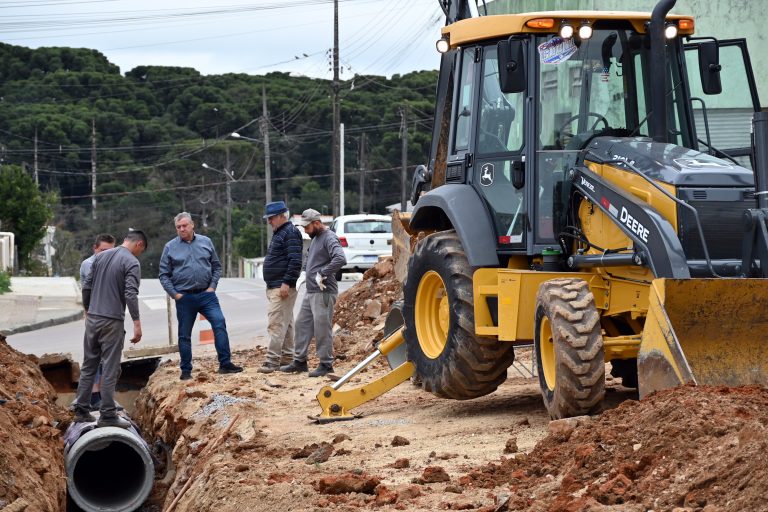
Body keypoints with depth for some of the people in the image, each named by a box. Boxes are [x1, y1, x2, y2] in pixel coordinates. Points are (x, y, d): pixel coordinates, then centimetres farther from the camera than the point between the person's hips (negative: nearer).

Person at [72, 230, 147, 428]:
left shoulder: (101, 256, 10)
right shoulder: (132, 262, -10)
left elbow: (86, 286, 12)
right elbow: (130, 294, -20)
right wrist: (137, 323, -21)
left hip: (92, 319, 6)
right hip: (112, 322, -6)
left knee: (88, 366, 12)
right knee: (110, 369, -2)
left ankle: (81, 411, 13)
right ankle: (107, 415, -1)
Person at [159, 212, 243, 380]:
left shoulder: (206, 242, 6)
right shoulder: (170, 247, 1)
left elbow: (216, 266, 12)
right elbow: (164, 275, 3)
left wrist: (212, 286, 0)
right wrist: (174, 294, -6)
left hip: (206, 295, 1)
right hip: (184, 297, -1)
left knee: (219, 323, -14)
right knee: (184, 335, 5)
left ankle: (225, 364, -11)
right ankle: (186, 371, 15)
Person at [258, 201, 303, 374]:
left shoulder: (291, 233, -12)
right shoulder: (279, 233, 20)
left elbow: (295, 261, -21)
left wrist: (286, 283, -24)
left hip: (282, 287, -11)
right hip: (274, 287, 11)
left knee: (276, 324, -13)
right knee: (285, 323, 13)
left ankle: (272, 360, -16)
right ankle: (287, 357, 18)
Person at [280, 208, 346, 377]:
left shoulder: (329, 238, -14)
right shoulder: (315, 238, 17)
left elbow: (340, 259, -29)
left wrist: (322, 274, -23)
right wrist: (310, 276, 15)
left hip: (323, 293, -10)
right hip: (311, 292, 10)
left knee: (322, 329, -5)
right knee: (302, 325, 12)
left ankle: (326, 364, 3)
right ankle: (299, 361, 20)